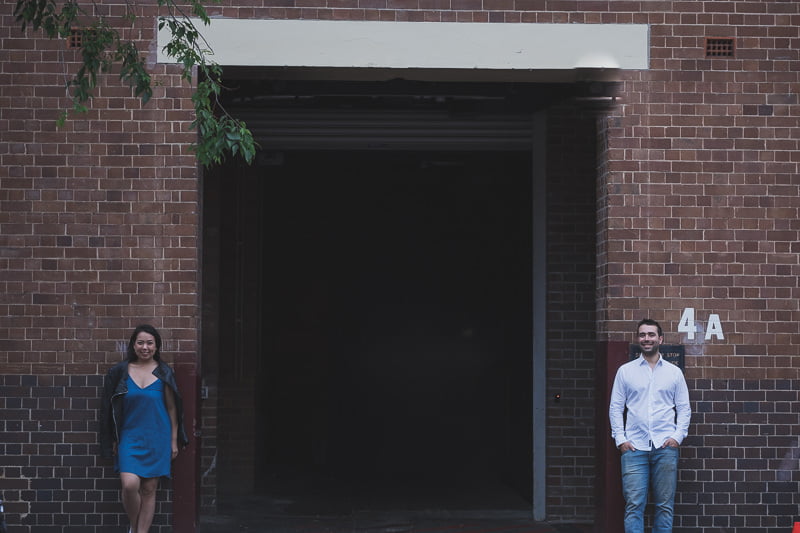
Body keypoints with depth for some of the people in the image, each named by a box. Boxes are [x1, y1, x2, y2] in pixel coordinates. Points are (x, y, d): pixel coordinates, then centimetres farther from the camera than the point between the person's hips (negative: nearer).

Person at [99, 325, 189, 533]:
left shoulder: (164, 373, 1)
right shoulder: (120, 372, 2)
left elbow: (171, 408, 5)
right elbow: (111, 409, 7)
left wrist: (174, 440, 3)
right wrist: (113, 440, 5)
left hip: (157, 438, 0)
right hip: (129, 437, 0)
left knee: (149, 490, 2)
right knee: (130, 484, -16)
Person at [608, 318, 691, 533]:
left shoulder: (674, 372, 9)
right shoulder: (625, 371, 8)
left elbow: (684, 408, 9)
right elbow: (615, 408, 7)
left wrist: (678, 436, -3)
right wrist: (620, 439, -3)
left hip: (665, 446, 1)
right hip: (634, 447, -1)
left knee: (665, 505, 4)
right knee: (634, 505, -6)